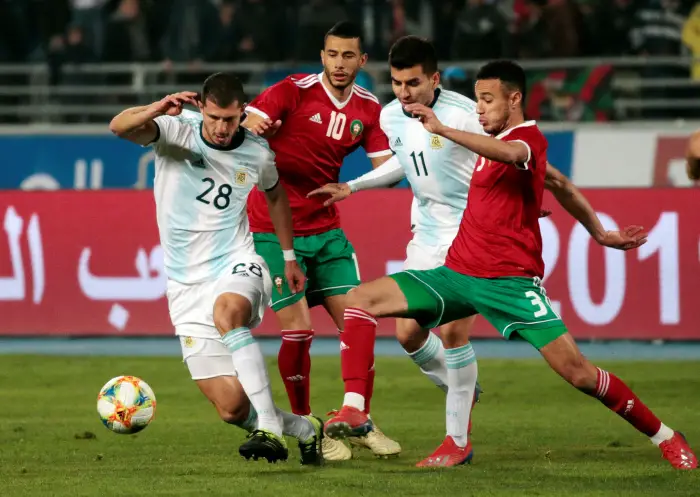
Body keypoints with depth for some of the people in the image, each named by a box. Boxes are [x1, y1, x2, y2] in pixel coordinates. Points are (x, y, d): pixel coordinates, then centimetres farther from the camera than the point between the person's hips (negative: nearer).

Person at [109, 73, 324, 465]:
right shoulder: (177, 130, -7)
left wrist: (290, 256, 28)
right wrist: (156, 110, -45)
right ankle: (305, 429, 23)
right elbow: (119, 127, -26)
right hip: (187, 284, 1)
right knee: (232, 408, -7)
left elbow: (274, 192, 23)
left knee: (226, 311, -40)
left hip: (237, 268, -1)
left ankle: (269, 430, -41)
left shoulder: (257, 153, 0)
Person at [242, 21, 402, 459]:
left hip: (326, 230, 5)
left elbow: (386, 167, 3)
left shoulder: (369, 108, 3)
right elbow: (246, 124, -24)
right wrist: (255, 130, -46)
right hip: (274, 230, -5)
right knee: (298, 329, -10)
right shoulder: (294, 91, -13)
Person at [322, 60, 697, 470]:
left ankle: (665, 437, 6)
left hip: (510, 279, -8)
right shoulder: (492, 141, 17)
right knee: (361, 299, -8)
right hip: (458, 272, 8)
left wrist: (442, 130, -40)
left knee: (576, 370, -12)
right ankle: (353, 411, -16)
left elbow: (510, 154, -35)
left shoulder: (529, 137, -9)